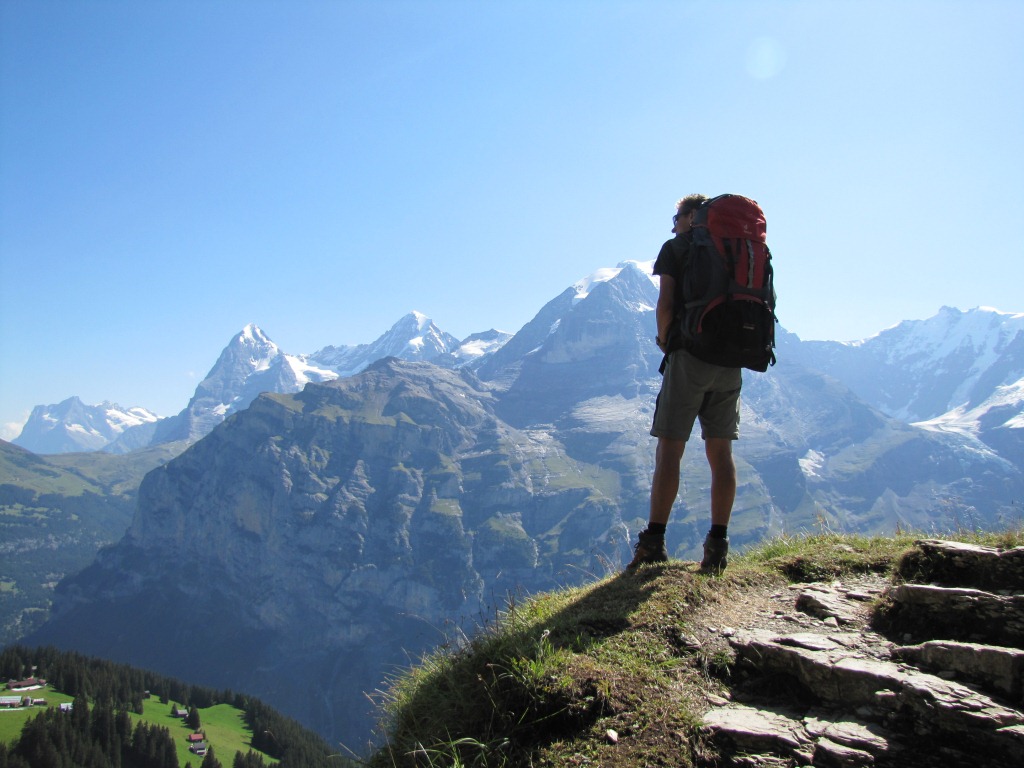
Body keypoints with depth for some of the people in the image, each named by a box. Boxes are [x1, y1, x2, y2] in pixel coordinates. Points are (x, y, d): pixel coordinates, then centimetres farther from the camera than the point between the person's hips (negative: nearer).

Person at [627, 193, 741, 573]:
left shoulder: (675, 248, 4)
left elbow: (665, 305, -7)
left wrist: (664, 341, 8)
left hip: (690, 356, -5)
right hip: (730, 360, 5)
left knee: (669, 450, -4)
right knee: (720, 452, 4)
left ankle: (654, 541, -7)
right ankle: (718, 545, 3)